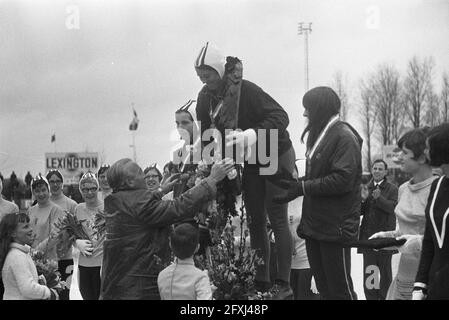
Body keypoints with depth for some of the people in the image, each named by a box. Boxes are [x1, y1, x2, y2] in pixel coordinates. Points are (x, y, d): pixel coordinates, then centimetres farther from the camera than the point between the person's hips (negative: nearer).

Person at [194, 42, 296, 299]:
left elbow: (281, 117, -31)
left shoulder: (246, 90, -27)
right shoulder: (205, 98, -6)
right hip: (250, 162, 7)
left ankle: (284, 285, -1)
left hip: (276, 155, -7)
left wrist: (250, 135, -43)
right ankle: (262, 283, 15)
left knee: (277, 219, -6)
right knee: (255, 222, 8)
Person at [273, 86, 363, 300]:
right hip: (314, 224, 9)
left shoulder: (344, 136, -12)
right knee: (324, 288, 14)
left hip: (335, 226, -9)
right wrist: (295, 182, 1)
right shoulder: (318, 136, 16)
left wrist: (302, 187, -18)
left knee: (340, 289, -2)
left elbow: (342, 180, -21)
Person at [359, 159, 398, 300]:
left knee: (385, 269, 8)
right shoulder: (366, 188, 11)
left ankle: (384, 296, 18)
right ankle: (370, 296, 11)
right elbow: (360, 212, 8)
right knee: (368, 271, 3)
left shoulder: (392, 189, 0)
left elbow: (392, 207, -16)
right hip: (368, 233, 3)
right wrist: (363, 199, -12)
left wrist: (379, 198, -31)